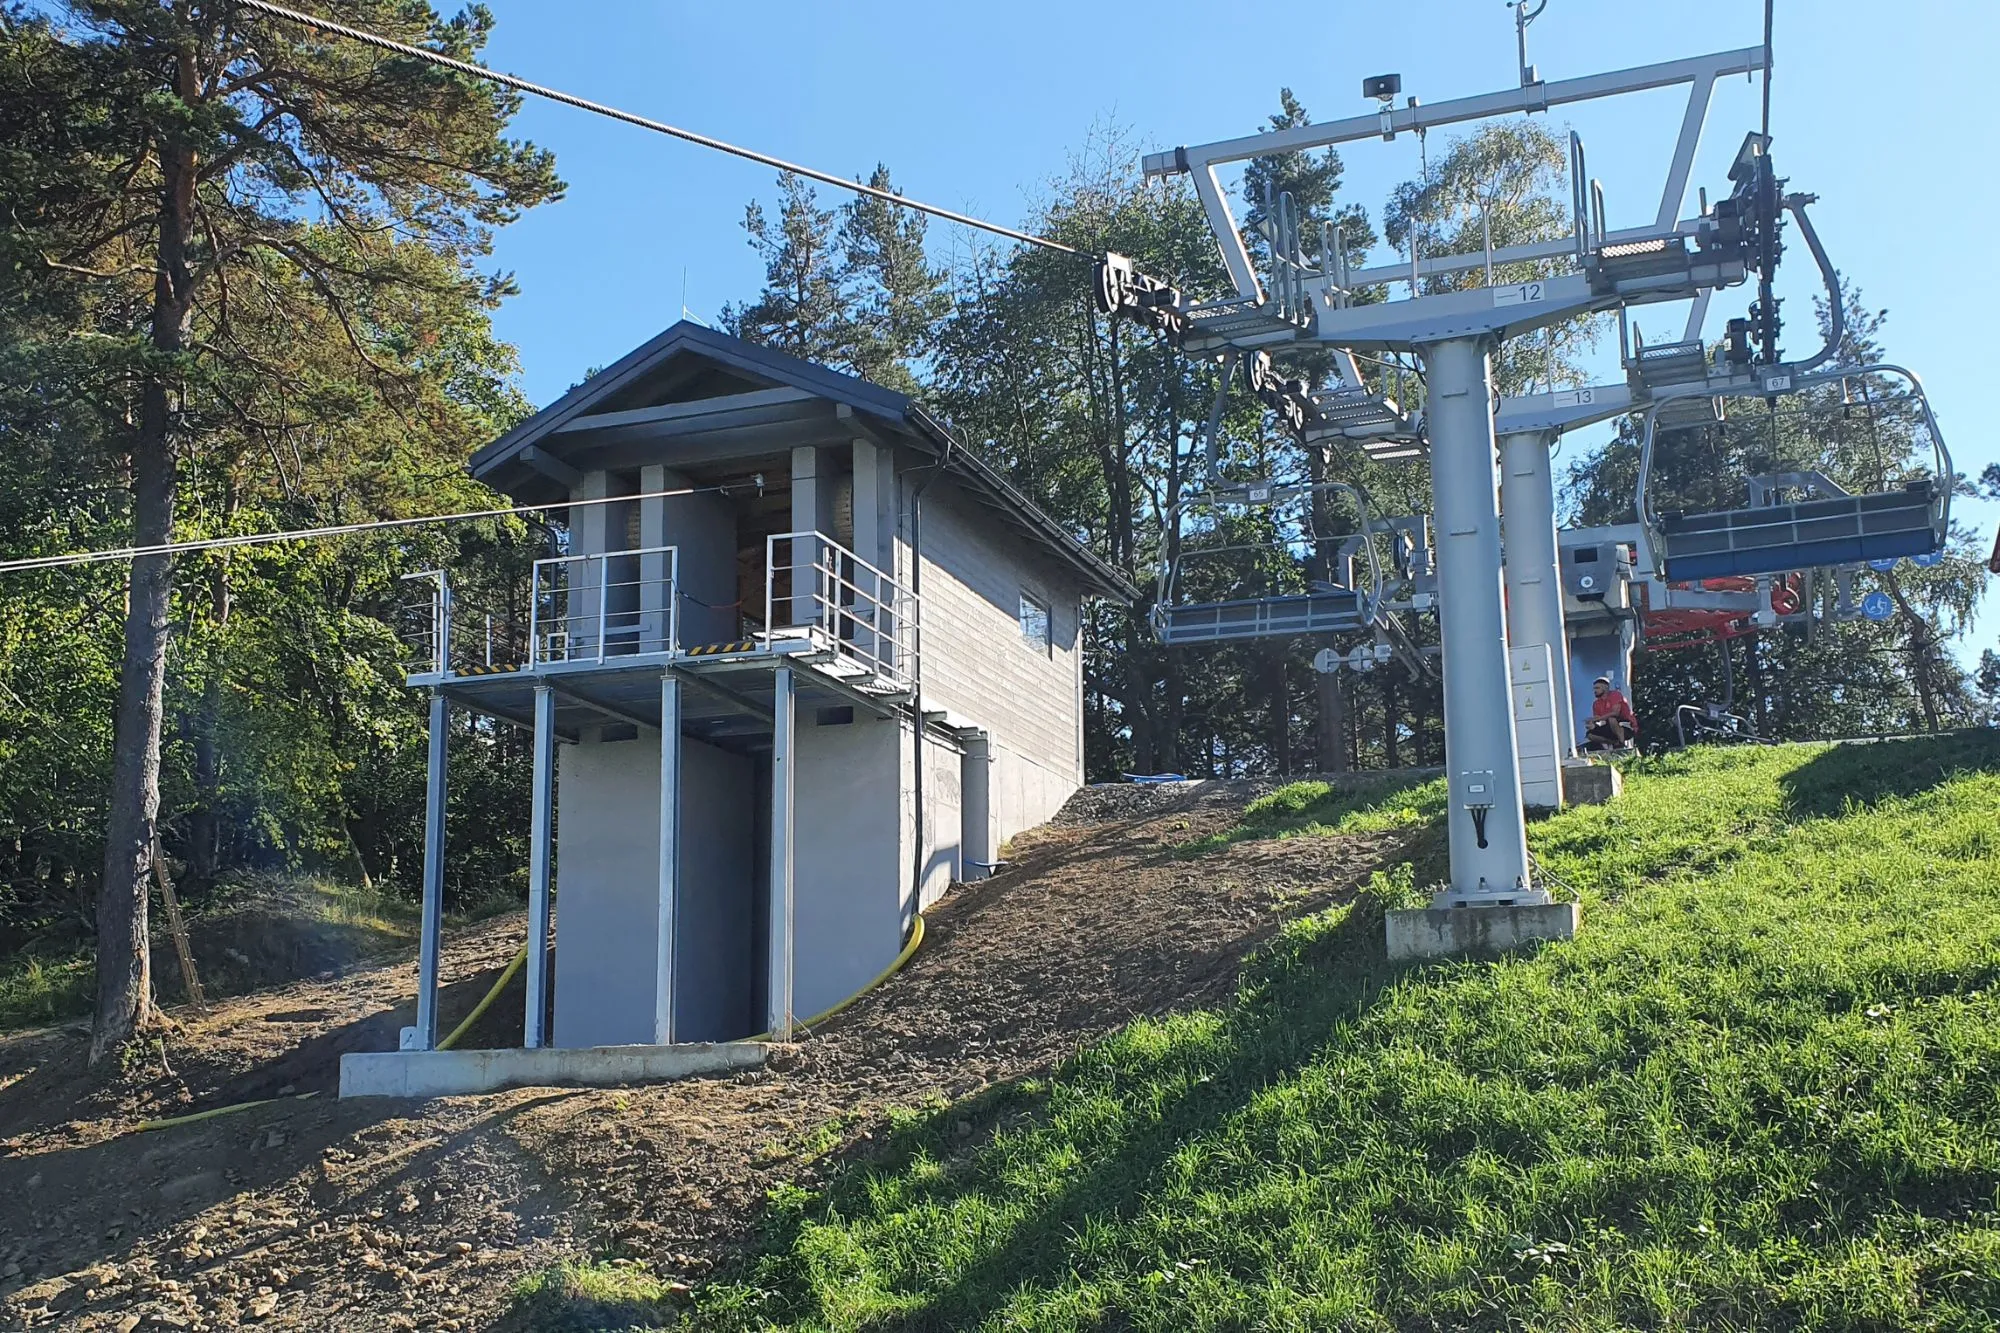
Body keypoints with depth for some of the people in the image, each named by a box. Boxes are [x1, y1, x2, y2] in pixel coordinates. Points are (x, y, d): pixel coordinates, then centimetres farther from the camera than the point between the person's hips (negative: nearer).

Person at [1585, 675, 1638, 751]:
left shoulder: (1615, 695, -9)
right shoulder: (1596, 704, 11)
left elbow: (1616, 713, -24)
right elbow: (1595, 721, 7)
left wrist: (1599, 718, -27)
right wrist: (1592, 725, -17)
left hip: (1628, 728, -7)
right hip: (1610, 728, 7)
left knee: (1611, 718, -38)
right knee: (1590, 734, -8)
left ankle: (1622, 743, -25)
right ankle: (1615, 743, -9)